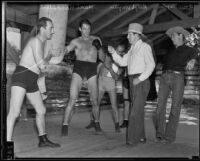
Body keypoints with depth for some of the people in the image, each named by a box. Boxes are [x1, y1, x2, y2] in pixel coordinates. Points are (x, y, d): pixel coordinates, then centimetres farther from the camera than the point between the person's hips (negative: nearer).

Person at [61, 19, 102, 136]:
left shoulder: (96, 39, 19)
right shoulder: (76, 41, 13)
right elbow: (65, 50, -1)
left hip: (92, 69, 2)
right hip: (79, 67, -1)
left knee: (94, 101, 5)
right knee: (73, 99, -11)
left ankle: (97, 123, 27)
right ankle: (65, 126, -6)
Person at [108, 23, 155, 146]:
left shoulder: (144, 47, -6)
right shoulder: (132, 49, 19)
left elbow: (151, 64, -15)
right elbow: (122, 62, 16)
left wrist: (140, 78, -20)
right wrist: (113, 52, 3)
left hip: (141, 82, -8)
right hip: (133, 81, 8)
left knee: (136, 110, -10)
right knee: (138, 109, 12)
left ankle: (133, 139, -5)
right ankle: (141, 137, 23)